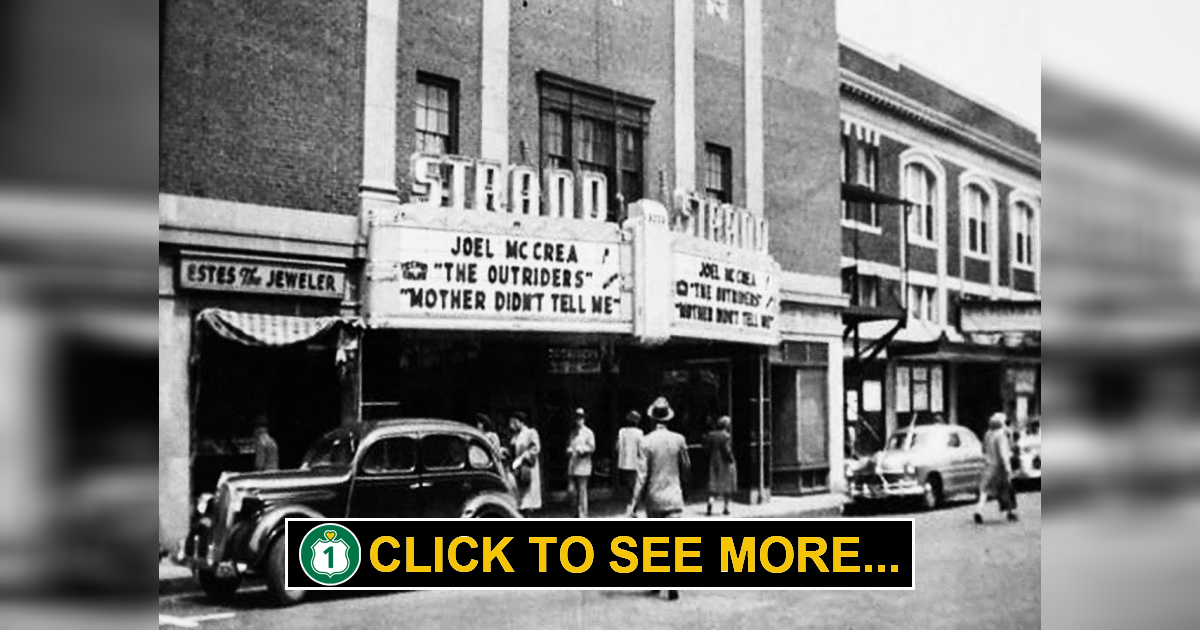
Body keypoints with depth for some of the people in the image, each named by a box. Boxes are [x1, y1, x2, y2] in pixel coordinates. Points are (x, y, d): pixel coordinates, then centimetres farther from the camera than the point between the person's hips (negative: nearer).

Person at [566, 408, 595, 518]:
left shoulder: (588, 433, 1)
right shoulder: (572, 433, 17)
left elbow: (592, 447, -4)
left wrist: (582, 449, -20)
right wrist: (568, 450, 2)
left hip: (583, 464, -6)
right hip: (572, 466, 6)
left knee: (582, 490, -7)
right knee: (573, 490, 5)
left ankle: (583, 514, -4)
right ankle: (577, 513, 14)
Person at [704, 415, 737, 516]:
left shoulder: (711, 434, 2)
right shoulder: (727, 436, -14)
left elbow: (706, 447, -1)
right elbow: (727, 450, -20)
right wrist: (731, 460, -8)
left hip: (714, 462, 4)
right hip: (725, 463, -4)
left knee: (714, 485, 6)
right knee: (727, 485, 10)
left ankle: (710, 502, -19)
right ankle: (726, 508, 14)